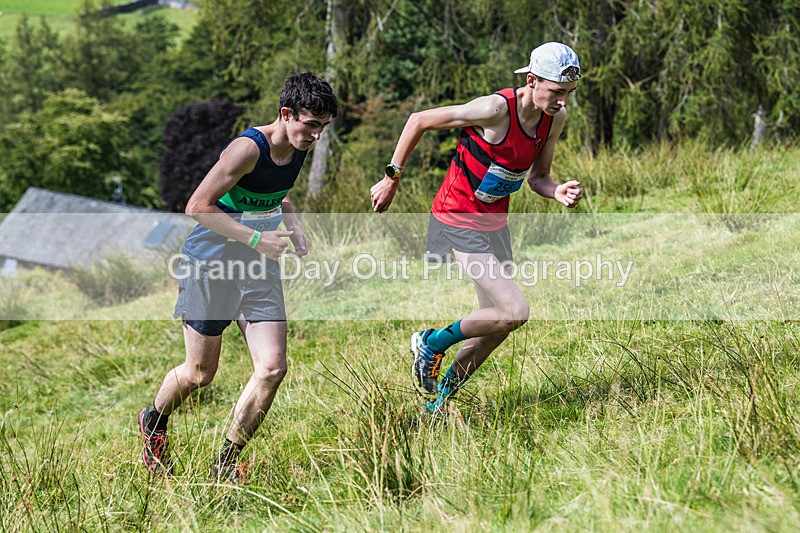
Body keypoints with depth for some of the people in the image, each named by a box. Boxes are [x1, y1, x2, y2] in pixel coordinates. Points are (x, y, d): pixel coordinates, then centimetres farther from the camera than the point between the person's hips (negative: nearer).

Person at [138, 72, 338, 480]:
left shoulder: (298, 149, 2)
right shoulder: (248, 149, -23)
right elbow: (197, 207, -23)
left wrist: (293, 226, 4)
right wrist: (255, 239, -25)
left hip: (259, 267, 7)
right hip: (210, 266, -6)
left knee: (272, 368, -8)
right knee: (199, 374, 6)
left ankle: (225, 464, 6)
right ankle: (153, 423, 39)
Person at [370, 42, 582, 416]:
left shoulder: (555, 118, -3)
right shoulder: (497, 109, -25)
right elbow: (419, 121, -15)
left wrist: (559, 192, -14)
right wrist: (392, 178, -9)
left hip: (495, 223, 8)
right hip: (459, 223, -8)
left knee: (496, 324, 13)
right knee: (516, 311, -17)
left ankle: (440, 398, 31)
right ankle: (432, 343, 6)